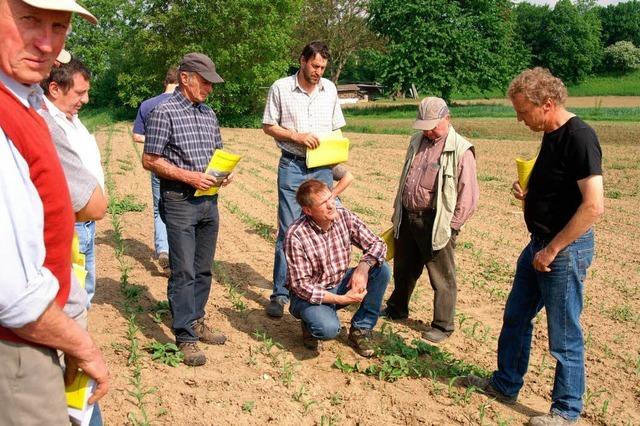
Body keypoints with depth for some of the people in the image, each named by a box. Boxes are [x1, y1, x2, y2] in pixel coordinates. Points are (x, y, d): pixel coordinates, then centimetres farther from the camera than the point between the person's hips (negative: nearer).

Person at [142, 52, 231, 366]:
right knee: (183, 272, -3)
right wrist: (188, 176, -18)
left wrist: (225, 172, 0)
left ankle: (196, 322, 28)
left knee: (203, 269, 13)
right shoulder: (164, 113, -9)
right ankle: (186, 337, 5)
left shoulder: (209, 113, 12)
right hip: (179, 201, -7)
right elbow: (149, 160, -10)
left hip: (209, 200, 7)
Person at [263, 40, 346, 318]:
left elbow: (336, 128, 15)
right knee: (288, 231, -3)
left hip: (322, 168, 3)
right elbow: (268, 126, 1)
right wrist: (296, 136, -13)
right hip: (292, 167, -3)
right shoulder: (281, 88, -2)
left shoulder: (329, 89, 8)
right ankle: (280, 294, 5)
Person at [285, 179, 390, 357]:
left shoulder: (344, 217, -11)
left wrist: (363, 267, -28)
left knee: (382, 269, -15)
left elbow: (377, 244, -7)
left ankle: (360, 329, -3)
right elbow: (300, 285, -23)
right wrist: (341, 299, -28)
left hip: (341, 284, 6)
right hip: (310, 295, -5)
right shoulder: (295, 236, -25)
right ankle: (311, 322, 5)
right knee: (329, 329, -34)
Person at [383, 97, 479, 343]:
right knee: (403, 269, 21)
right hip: (408, 218, 7)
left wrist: (452, 225, -13)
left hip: (436, 223, -7)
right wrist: (398, 211, 18)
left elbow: (468, 194, -12)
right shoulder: (417, 142, 11)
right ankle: (397, 309, 40)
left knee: (442, 277, 4)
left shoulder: (460, 151, -11)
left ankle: (443, 325, 18)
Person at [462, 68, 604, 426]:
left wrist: (552, 250, -20)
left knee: (564, 335, 4)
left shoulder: (579, 137, -20)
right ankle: (505, 385, 36)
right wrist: (528, 192, 2)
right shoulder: (551, 135, 8)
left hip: (565, 249, -9)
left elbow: (594, 205, -25)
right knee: (516, 317, 19)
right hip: (540, 243, 10)